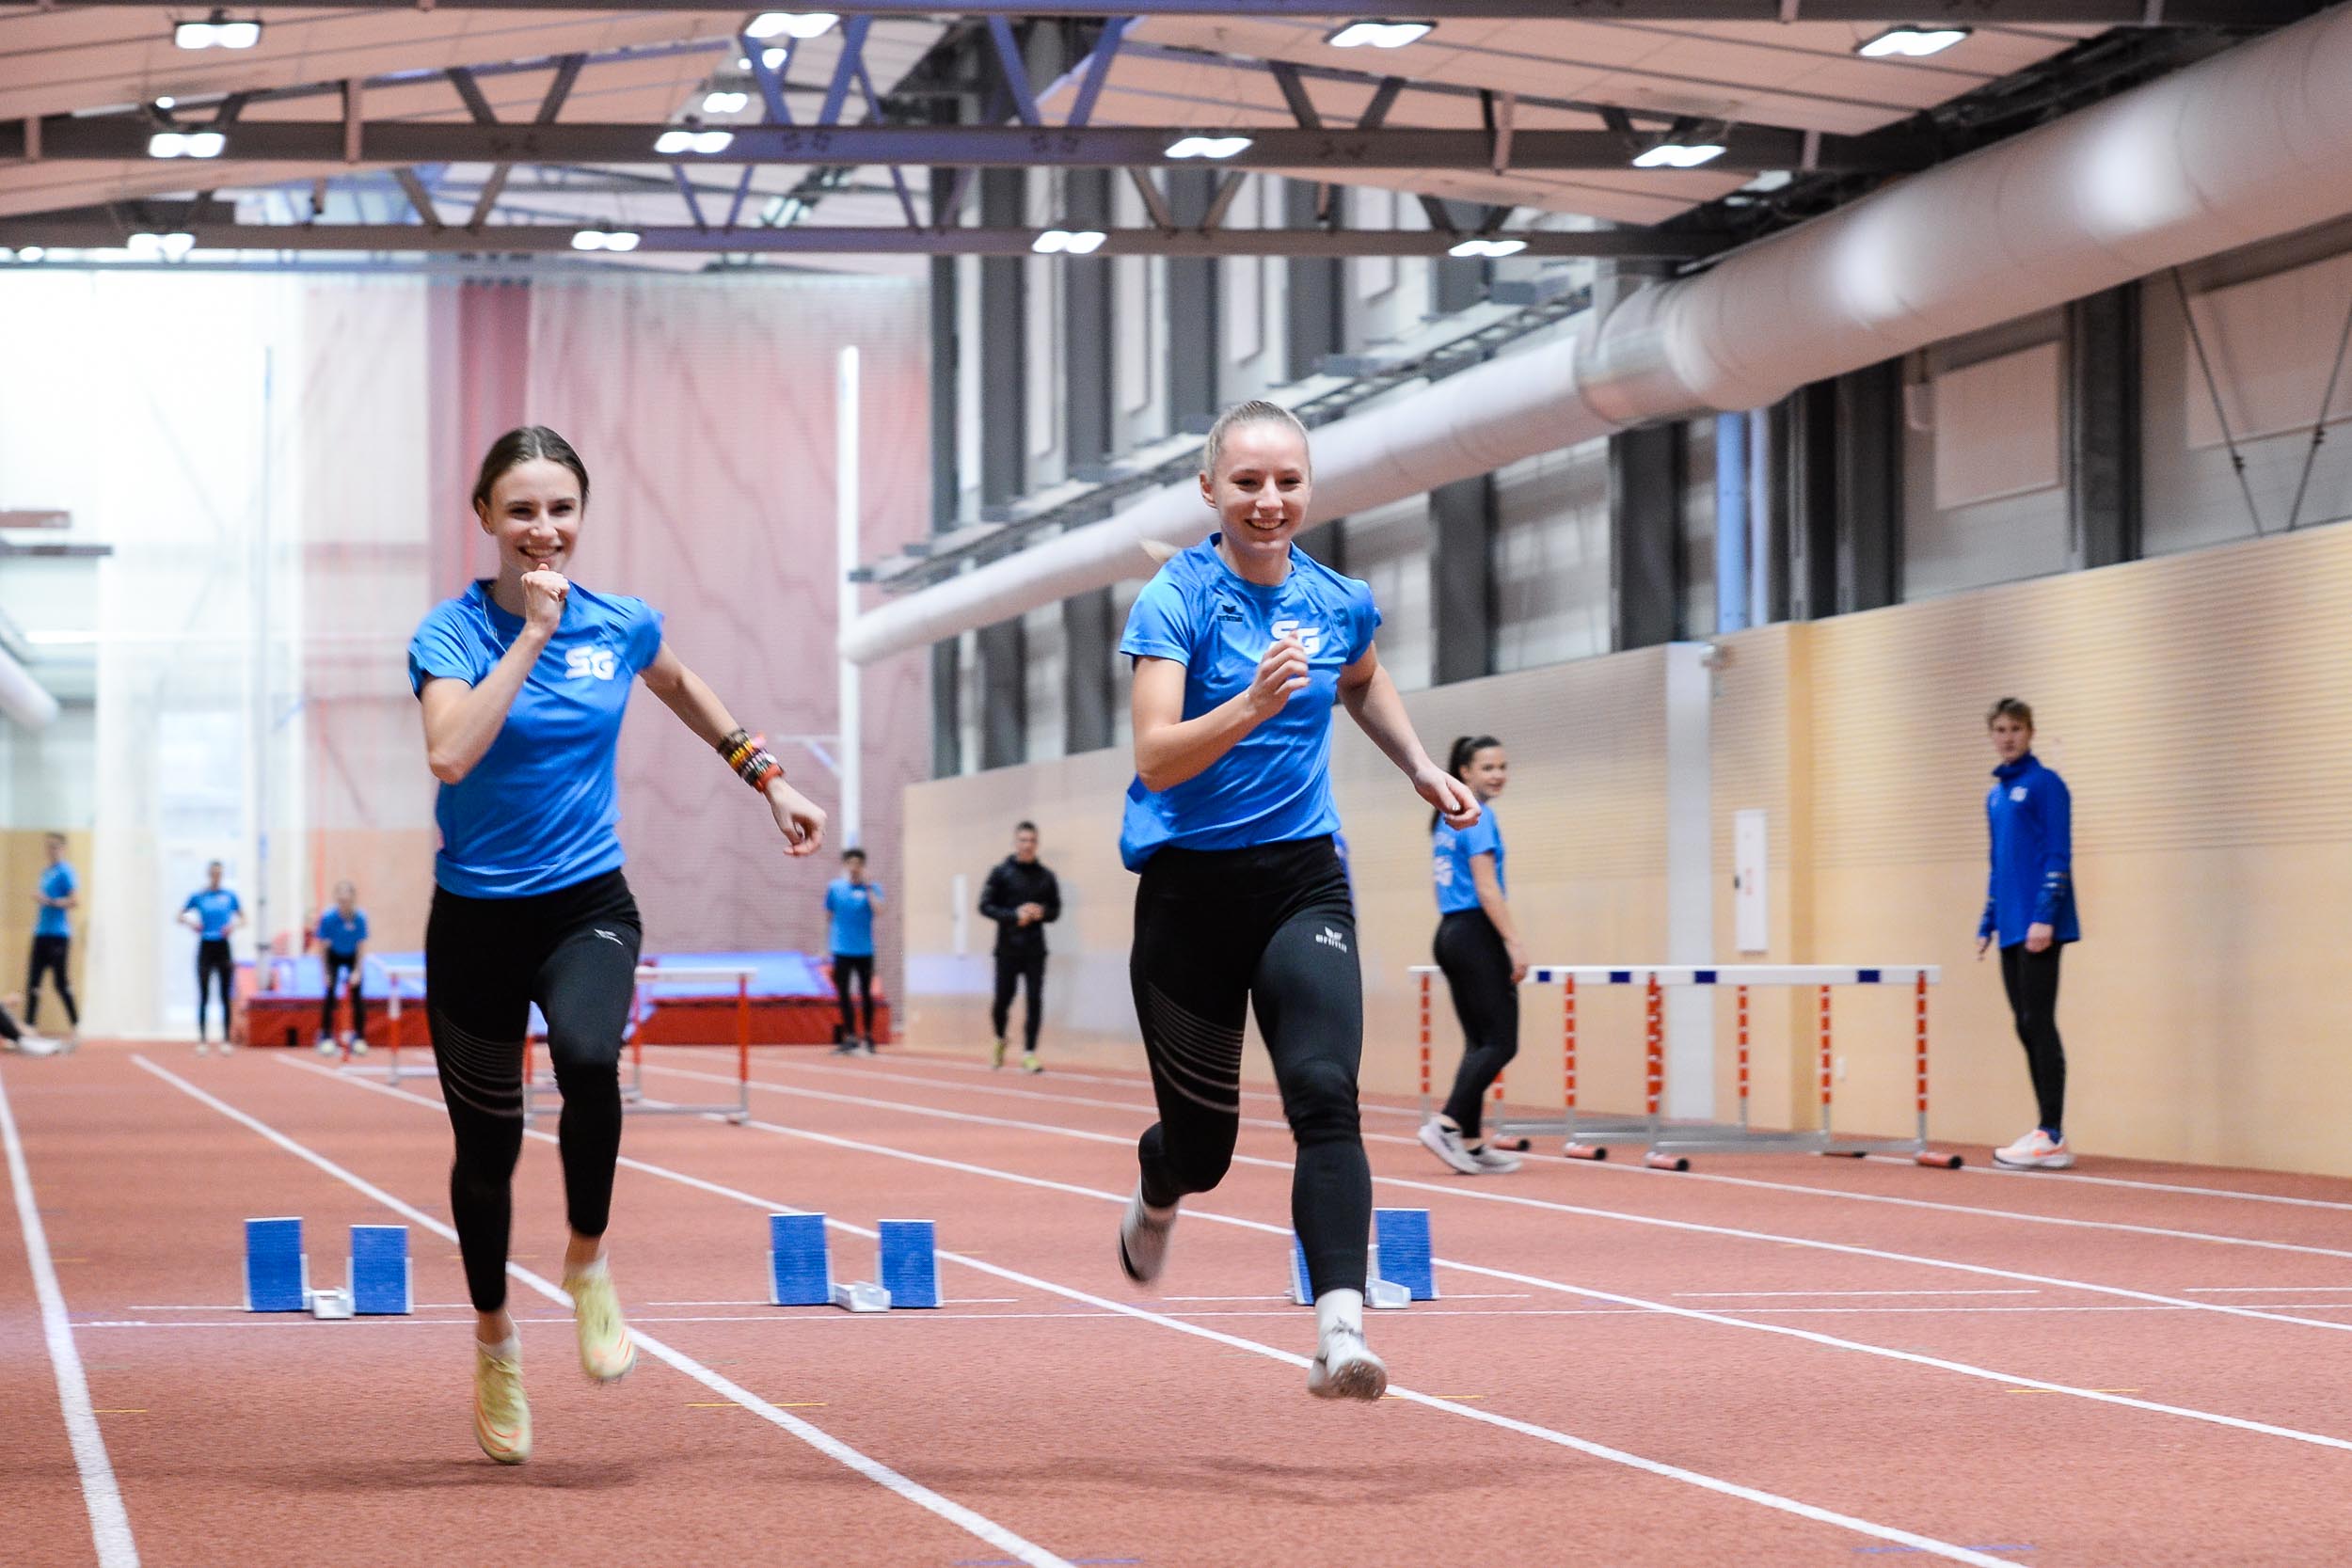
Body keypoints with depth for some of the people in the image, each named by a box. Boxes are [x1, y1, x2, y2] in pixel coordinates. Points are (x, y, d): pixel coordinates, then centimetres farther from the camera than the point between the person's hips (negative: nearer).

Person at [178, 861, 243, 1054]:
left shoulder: (230, 896, 3)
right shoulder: (197, 896, 0)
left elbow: (242, 918, 11)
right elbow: (180, 916, 7)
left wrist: (234, 925, -9)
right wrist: (190, 923, -13)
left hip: (223, 948, 1)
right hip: (205, 948, -1)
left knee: (226, 997, 1)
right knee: (203, 996, -1)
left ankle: (226, 1040, 5)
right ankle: (201, 1040, 2)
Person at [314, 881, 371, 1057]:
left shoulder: (360, 917, -27)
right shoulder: (328, 918, -29)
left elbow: (361, 946, -17)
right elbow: (323, 946, -19)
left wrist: (357, 971, -20)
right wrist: (326, 972, -19)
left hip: (352, 956, 1)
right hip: (333, 956, -1)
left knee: (357, 994, -9)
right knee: (330, 993, -12)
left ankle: (359, 1038, 1)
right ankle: (326, 1037, -2)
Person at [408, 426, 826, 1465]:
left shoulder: (622, 626, 0)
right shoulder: (454, 629, -10)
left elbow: (681, 690, 24)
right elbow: (451, 753, -29)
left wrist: (768, 780, 22)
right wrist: (535, 631, -26)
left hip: (587, 904, 1)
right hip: (476, 916, -1)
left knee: (588, 1057, -31)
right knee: (487, 1144, 7)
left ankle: (587, 1262, -6)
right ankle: (494, 1341, 33)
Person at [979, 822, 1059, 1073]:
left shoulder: (1046, 877, 8)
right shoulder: (1000, 872, 0)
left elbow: (1055, 910, 12)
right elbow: (986, 906, -4)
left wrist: (1042, 913, -10)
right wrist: (1014, 915, -17)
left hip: (1035, 950, 2)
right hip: (1008, 949, -2)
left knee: (1035, 1001, -6)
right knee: (1003, 1000, 2)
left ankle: (1028, 1053, -1)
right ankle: (1000, 1041, 31)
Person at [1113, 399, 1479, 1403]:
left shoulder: (1339, 603, 4)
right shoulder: (1176, 601, -11)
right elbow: (1156, 760, -22)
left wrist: (1422, 771, 20)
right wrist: (1252, 704, -36)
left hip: (1303, 878, 2)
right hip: (1190, 887, -2)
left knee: (1325, 1094, -21)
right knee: (1202, 1145, 9)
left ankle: (1339, 1330, -32)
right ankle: (1157, 1191, 48)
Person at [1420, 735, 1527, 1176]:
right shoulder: (1478, 815, -11)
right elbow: (1486, 887, -17)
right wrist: (1514, 944, -19)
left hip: (1450, 932, 9)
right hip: (1477, 934, -9)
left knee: (1479, 1041, 10)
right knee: (1500, 1041, -8)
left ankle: (1471, 1142, 6)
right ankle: (1446, 1124, -17)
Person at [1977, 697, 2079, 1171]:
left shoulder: (2044, 785, -6)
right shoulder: (1995, 795, 17)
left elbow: (2058, 857, -12)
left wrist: (2046, 917, -19)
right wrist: (1987, 924, 19)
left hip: (2038, 929, -8)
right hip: (2011, 931, 8)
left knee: (2038, 1024, -10)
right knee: (2026, 1027, 7)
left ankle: (2052, 1137, -9)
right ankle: (2048, 1135, 11)